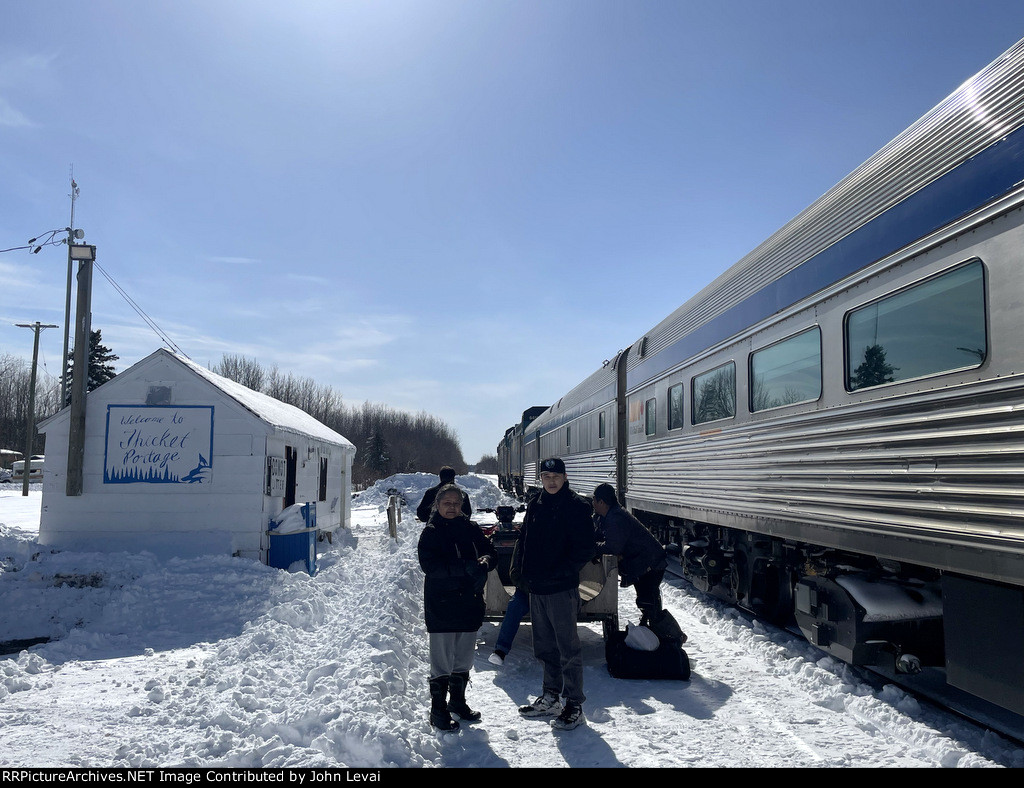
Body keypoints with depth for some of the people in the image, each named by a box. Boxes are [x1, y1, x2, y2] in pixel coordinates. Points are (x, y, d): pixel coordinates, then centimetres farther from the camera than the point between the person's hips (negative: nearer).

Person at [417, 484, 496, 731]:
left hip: (470, 602, 5)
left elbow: (490, 553, 5)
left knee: (464, 658, 17)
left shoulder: (471, 529, 7)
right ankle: (438, 709, 13)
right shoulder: (431, 532, -5)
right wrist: (465, 567, -27)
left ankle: (458, 701, 35)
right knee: (442, 661, -1)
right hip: (441, 606, -5)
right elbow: (429, 565, -18)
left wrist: (484, 562, -20)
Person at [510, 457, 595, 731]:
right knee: (545, 647, 17)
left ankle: (574, 706, 9)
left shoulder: (577, 507, -9)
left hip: (562, 589, -7)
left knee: (567, 648, -1)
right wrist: (518, 569, 5)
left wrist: (559, 573, -19)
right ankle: (550, 698, 30)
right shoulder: (535, 506, 11)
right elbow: (523, 540, 19)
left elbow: (585, 548, -13)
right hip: (536, 588, 7)